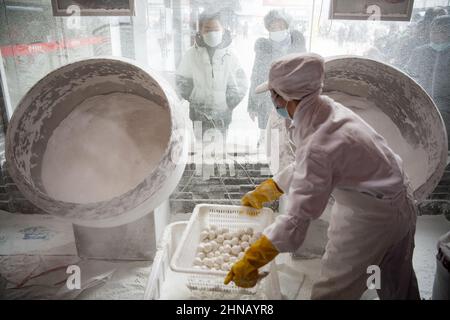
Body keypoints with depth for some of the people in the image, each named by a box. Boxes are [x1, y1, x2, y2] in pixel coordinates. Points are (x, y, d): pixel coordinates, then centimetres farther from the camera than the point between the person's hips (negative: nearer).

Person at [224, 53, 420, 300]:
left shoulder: (318, 146, -35)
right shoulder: (326, 108, -6)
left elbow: (297, 219, -33)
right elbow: (303, 168, 8)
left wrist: (250, 262, -25)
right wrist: (264, 192, 16)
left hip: (372, 218, -9)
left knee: (333, 290, 6)